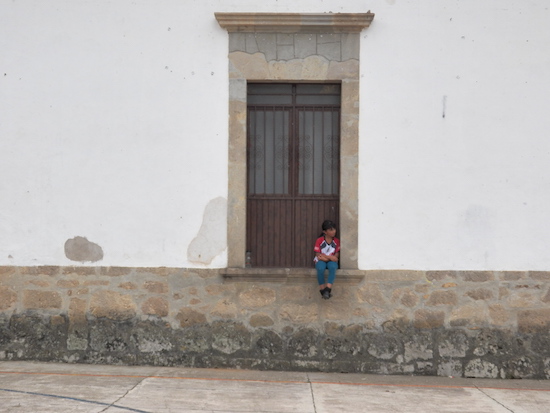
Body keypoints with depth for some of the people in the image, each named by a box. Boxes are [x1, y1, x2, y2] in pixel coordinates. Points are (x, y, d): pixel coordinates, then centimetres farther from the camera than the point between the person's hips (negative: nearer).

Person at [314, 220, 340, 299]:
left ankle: (328, 289, -38)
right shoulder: (319, 241, -5)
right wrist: (330, 257, -21)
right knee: (320, 268, -37)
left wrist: (324, 256, -17)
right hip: (321, 260, -1)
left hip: (331, 261, 1)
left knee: (333, 267, -36)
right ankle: (322, 289, -24)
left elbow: (337, 255, -1)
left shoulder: (336, 241, 2)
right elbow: (318, 255, -8)